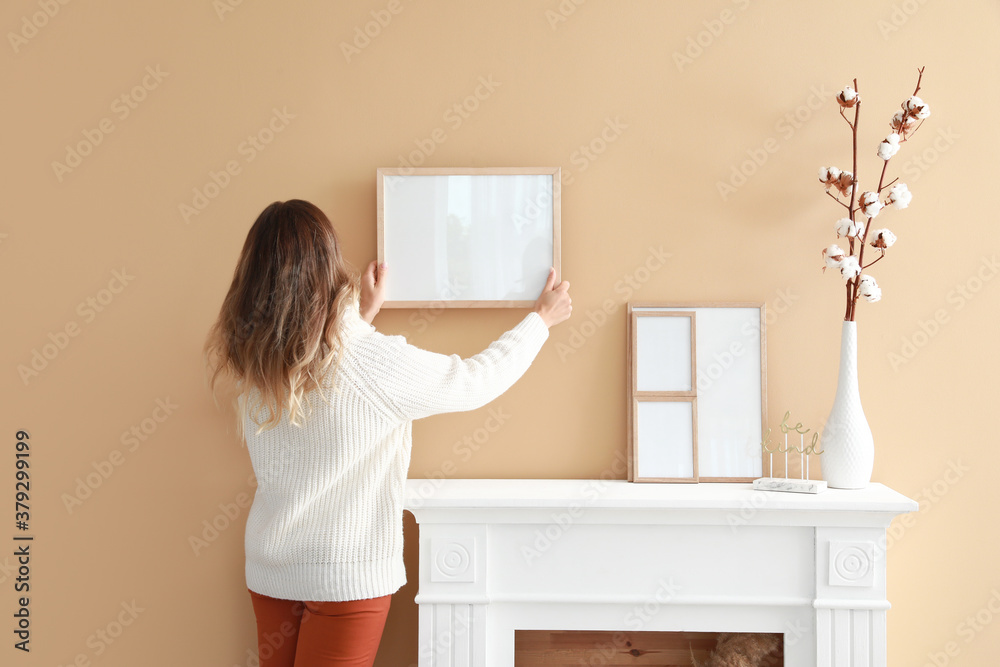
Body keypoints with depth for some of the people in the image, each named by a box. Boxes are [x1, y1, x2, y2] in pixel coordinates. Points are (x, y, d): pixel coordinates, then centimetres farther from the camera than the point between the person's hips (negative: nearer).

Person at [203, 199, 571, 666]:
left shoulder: (250, 362, -6)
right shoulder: (376, 361, -21)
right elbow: (478, 381, -6)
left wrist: (362, 316, 24)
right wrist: (541, 318, 9)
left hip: (268, 570, 6)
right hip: (346, 576, -6)